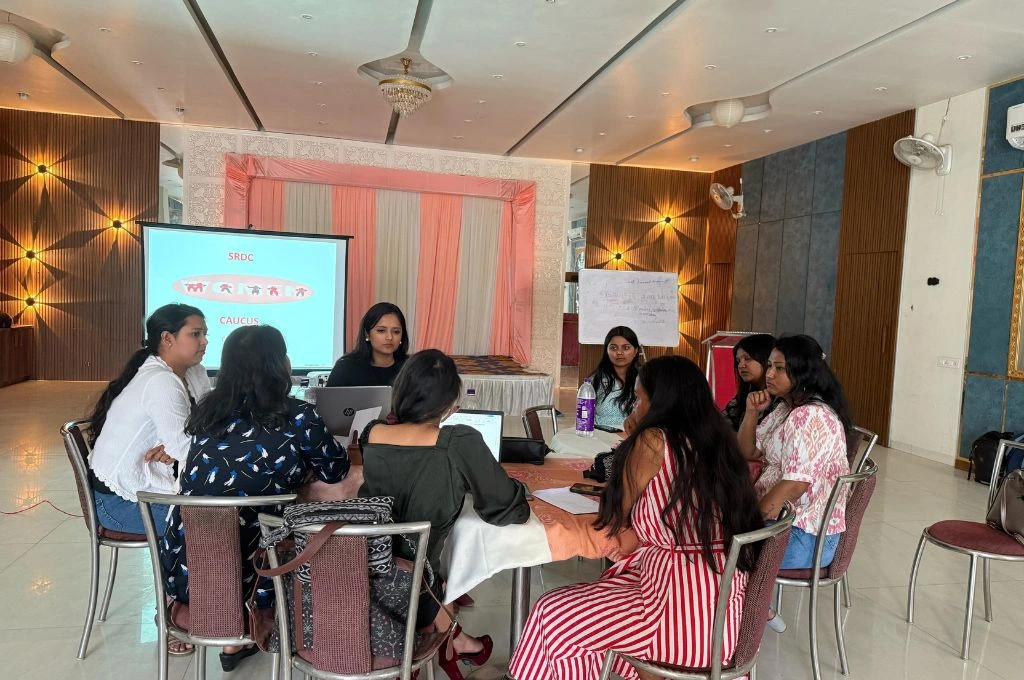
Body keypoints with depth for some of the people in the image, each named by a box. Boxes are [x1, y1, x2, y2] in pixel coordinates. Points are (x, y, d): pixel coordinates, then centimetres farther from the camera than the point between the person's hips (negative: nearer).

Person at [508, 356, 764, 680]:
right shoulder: (716, 438, 6)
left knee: (554, 616, 5)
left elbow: (614, 521, 0)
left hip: (688, 611, -8)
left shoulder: (652, 440, -14)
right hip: (724, 604, 8)